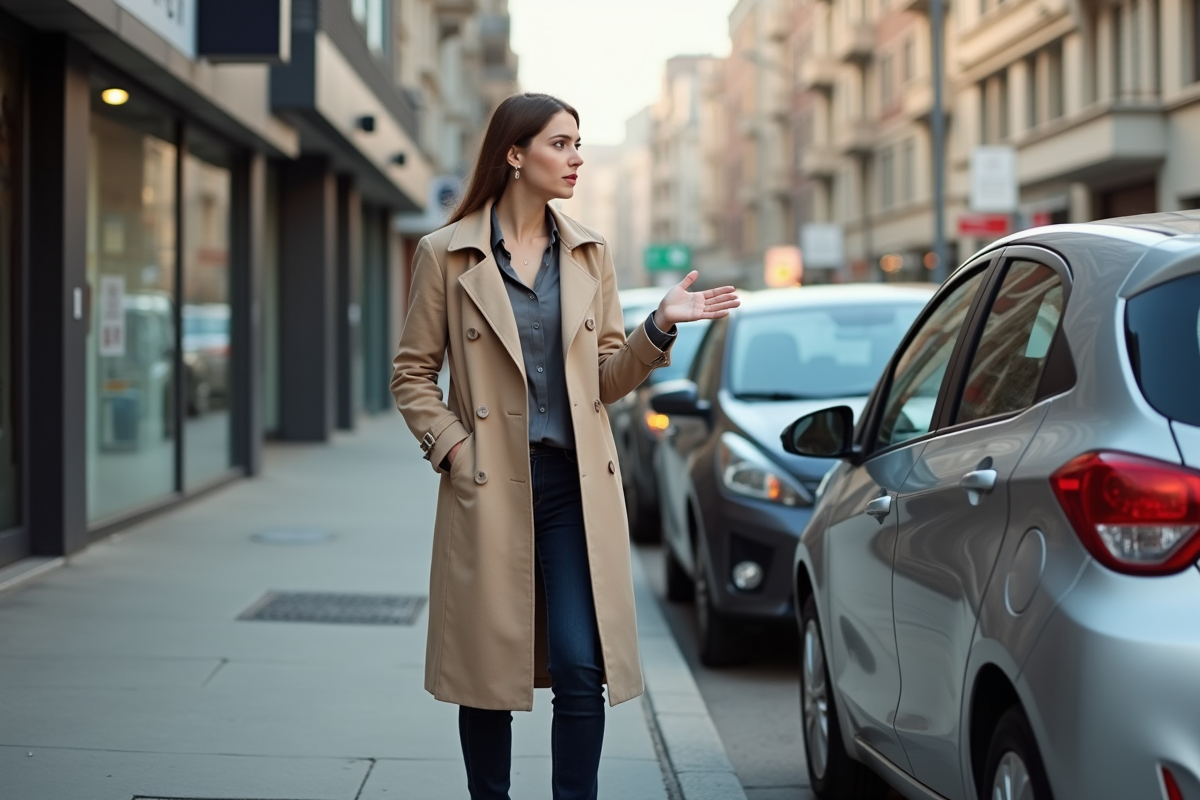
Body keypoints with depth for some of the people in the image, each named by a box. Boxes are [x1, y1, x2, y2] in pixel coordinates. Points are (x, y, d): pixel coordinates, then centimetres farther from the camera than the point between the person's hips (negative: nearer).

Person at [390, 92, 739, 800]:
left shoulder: (590, 253, 10)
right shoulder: (447, 254, 0)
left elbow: (607, 377, 11)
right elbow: (413, 374, 4)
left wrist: (659, 328, -4)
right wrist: (453, 450, -8)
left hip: (577, 483, 2)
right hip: (490, 485, -2)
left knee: (582, 670, -4)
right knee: (489, 673, 5)